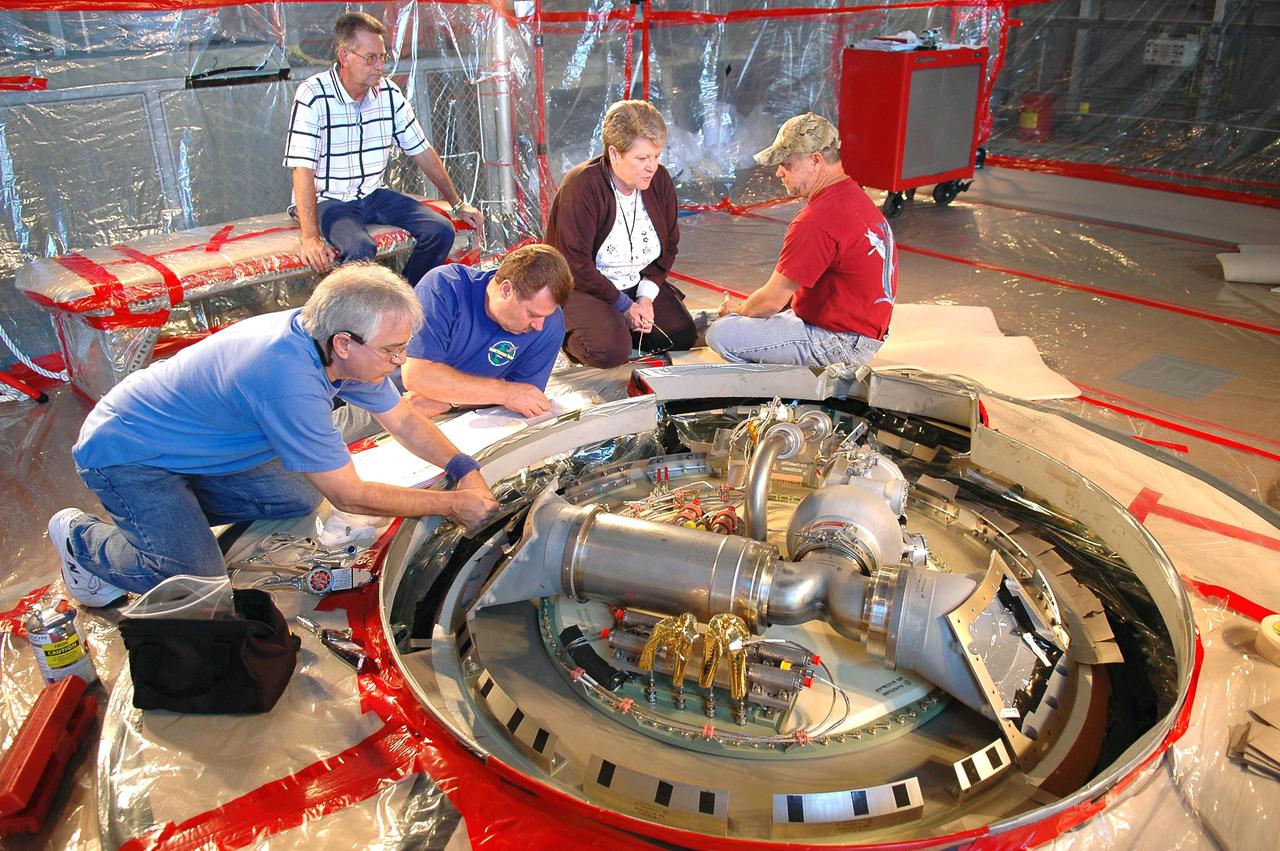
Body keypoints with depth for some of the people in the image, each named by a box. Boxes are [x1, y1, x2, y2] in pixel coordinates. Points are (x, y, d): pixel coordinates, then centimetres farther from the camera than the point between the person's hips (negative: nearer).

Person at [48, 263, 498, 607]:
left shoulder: (328, 340, -12)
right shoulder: (289, 378, -39)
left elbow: (405, 420, 1)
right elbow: (349, 496, -30)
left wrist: (465, 469, -12)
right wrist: (452, 505, -24)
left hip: (196, 444, 8)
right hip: (122, 451, -8)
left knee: (300, 498, 1)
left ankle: (178, 508, 15)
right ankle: (79, 536, 9)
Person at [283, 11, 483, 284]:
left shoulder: (390, 93, 1)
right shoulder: (313, 96, -16)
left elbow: (422, 151, 9)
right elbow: (303, 170, -23)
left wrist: (458, 204, 10)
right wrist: (310, 237, -33)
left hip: (373, 195, 6)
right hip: (328, 200, -6)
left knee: (441, 230, -11)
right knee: (361, 249, -35)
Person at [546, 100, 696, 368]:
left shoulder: (660, 181, -2)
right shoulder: (581, 185, -20)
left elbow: (669, 247, 7)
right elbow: (576, 265, -22)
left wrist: (646, 296, -8)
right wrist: (624, 306, -18)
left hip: (638, 284, 6)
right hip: (582, 287, -6)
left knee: (682, 337, -10)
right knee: (611, 350, -29)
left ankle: (619, 326, 14)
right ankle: (567, 333, 4)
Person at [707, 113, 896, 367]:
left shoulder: (816, 222, -24)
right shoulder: (854, 196, 9)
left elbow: (772, 301, -18)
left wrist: (736, 310, 4)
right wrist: (745, 308, 12)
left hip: (840, 343, -11)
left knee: (721, 334, -17)